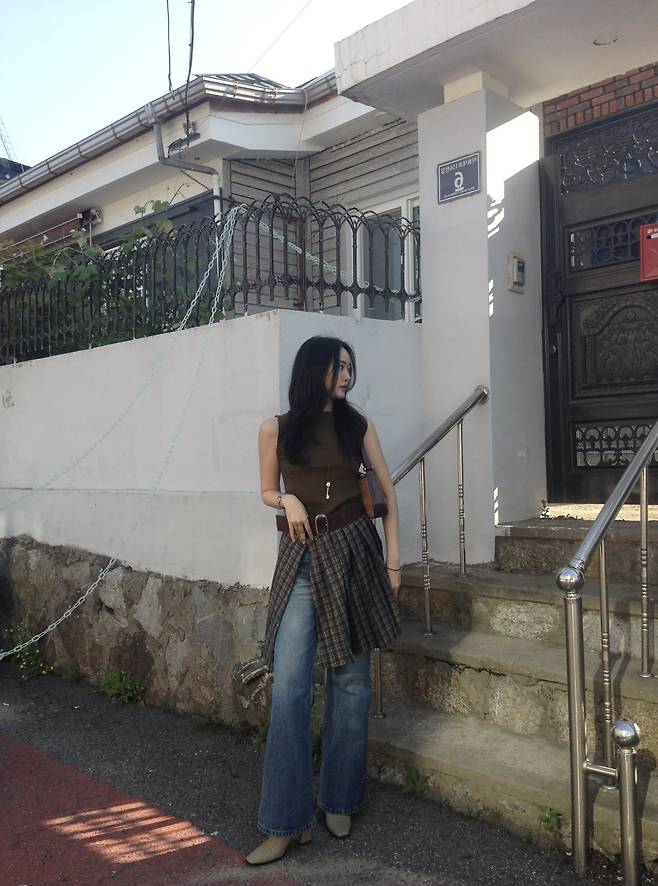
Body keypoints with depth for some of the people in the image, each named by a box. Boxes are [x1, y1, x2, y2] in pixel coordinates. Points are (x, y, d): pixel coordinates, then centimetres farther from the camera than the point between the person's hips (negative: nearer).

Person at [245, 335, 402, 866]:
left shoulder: (357, 425, 5)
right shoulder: (277, 429, 2)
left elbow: (388, 491, 8)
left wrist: (392, 558, 3)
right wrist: (289, 500, -9)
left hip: (355, 552, 1)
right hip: (302, 557, -1)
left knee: (351, 678, 7)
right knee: (289, 685, -6)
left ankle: (339, 801, 23)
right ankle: (286, 822, 4)